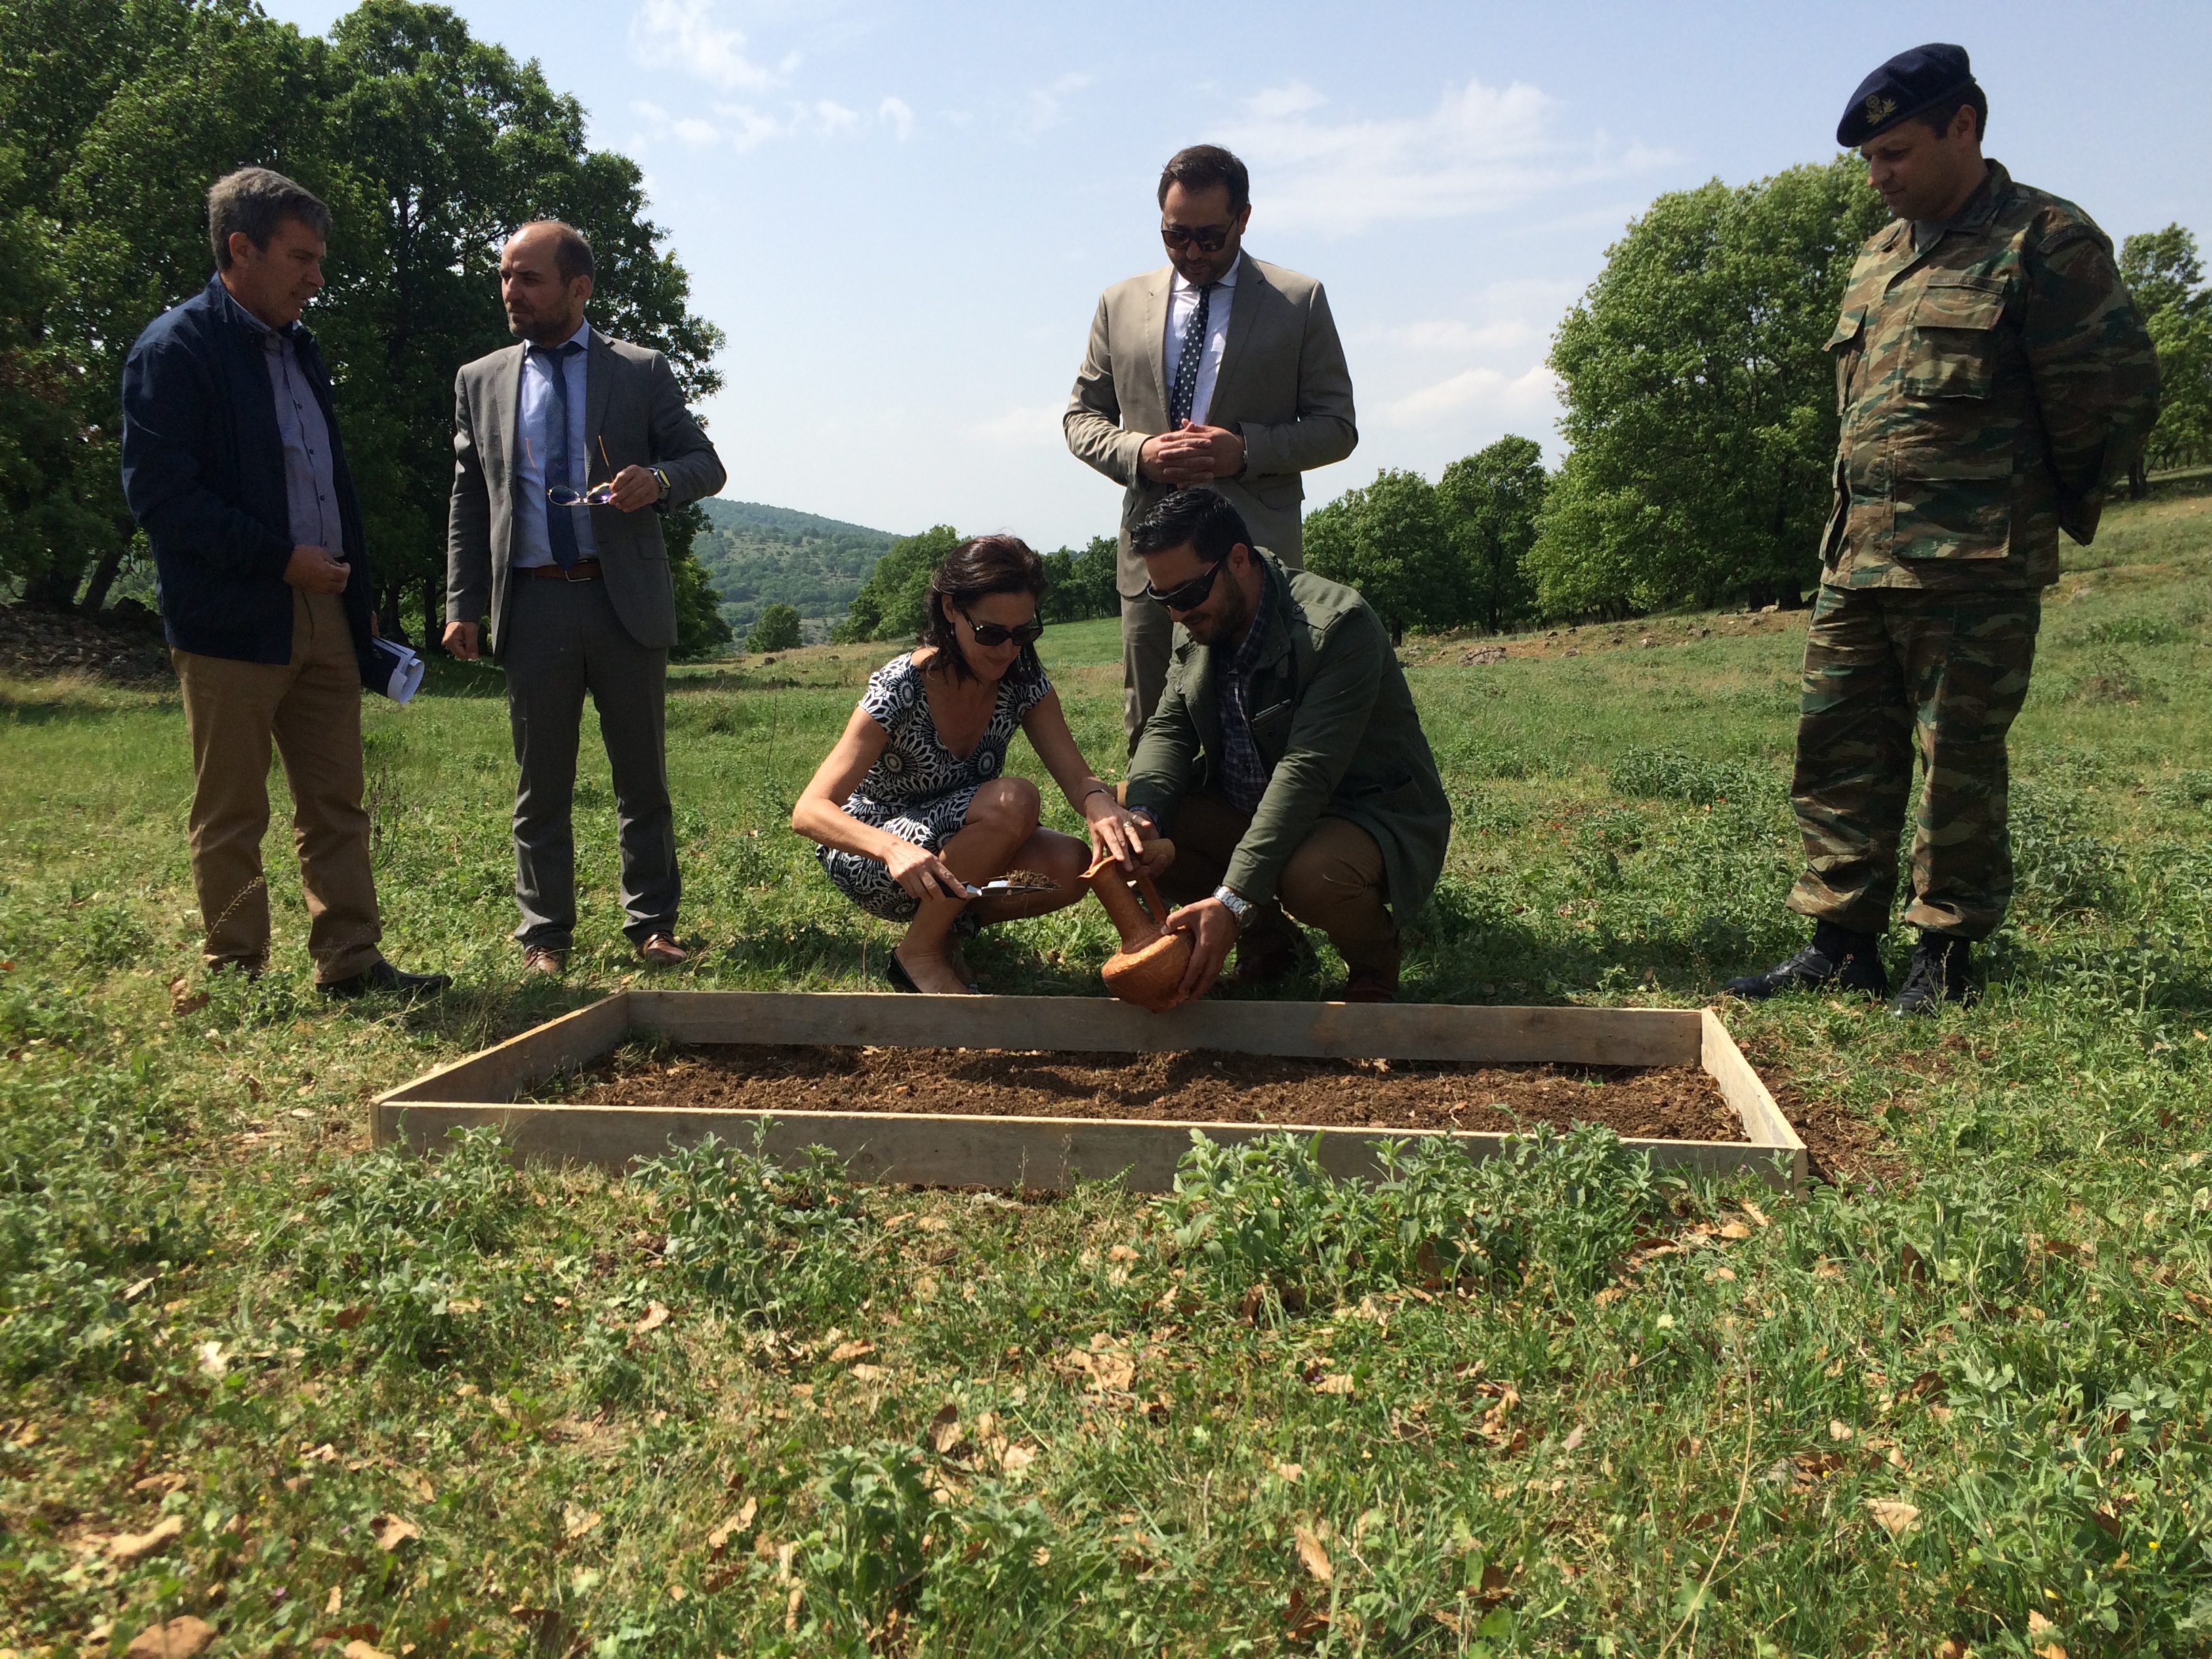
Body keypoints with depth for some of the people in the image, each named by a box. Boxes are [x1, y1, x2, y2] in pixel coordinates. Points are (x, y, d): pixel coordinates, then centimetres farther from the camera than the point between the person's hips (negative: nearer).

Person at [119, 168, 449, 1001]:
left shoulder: (297, 349, 17)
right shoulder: (176, 348, -8)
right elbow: (159, 495, -15)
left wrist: (356, 591, 15)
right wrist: (280, 558, -16)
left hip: (322, 613, 7)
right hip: (233, 620, -7)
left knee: (337, 805, 7)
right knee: (231, 817, 3)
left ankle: (350, 963, 12)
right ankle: (236, 977, 12)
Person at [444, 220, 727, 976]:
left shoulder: (641, 372, 5)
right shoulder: (480, 382, 11)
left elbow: (705, 462, 6)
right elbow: (468, 502, 12)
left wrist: (658, 480, -16)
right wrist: (462, 605, 4)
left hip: (626, 602, -1)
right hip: (533, 606, 2)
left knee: (643, 775, 6)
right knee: (541, 784, 7)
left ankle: (651, 926, 17)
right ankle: (545, 936, 17)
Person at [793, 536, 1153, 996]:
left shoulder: (1022, 681, -9)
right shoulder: (901, 688, -25)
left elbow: (1076, 776, -15)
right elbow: (809, 811, -31)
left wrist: (1099, 801, -41)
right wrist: (893, 849, -51)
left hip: (950, 849, 5)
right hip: (868, 854, -5)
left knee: (1071, 866, -24)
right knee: (1013, 799, -30)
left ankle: (945, 923, 2)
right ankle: (919, 953, -14)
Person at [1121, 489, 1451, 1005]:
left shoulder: (1338, 623, -26)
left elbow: (1307, 772, -33)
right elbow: (1168, 729, -2)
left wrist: (1232, 900, -40)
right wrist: (1141, 815, -26)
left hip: (1370, 813, -7)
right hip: (1249, 809, 7)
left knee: (1311, 876, -39)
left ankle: (1374, 955, -2)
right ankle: (1266, 936, 8)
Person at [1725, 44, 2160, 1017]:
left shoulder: (2046, 241, -4)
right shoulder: (1876, 263, 18)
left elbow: (2118, 395, -5)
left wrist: (2041, 514, 4)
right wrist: (1860, 520, 15)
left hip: (1974, 571, -7)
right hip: (1857, 562, 7)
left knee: (1958, 764, 0)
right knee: (1838, 753, 6)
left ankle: (1947, 956, 11)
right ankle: (1843, 946, 14)